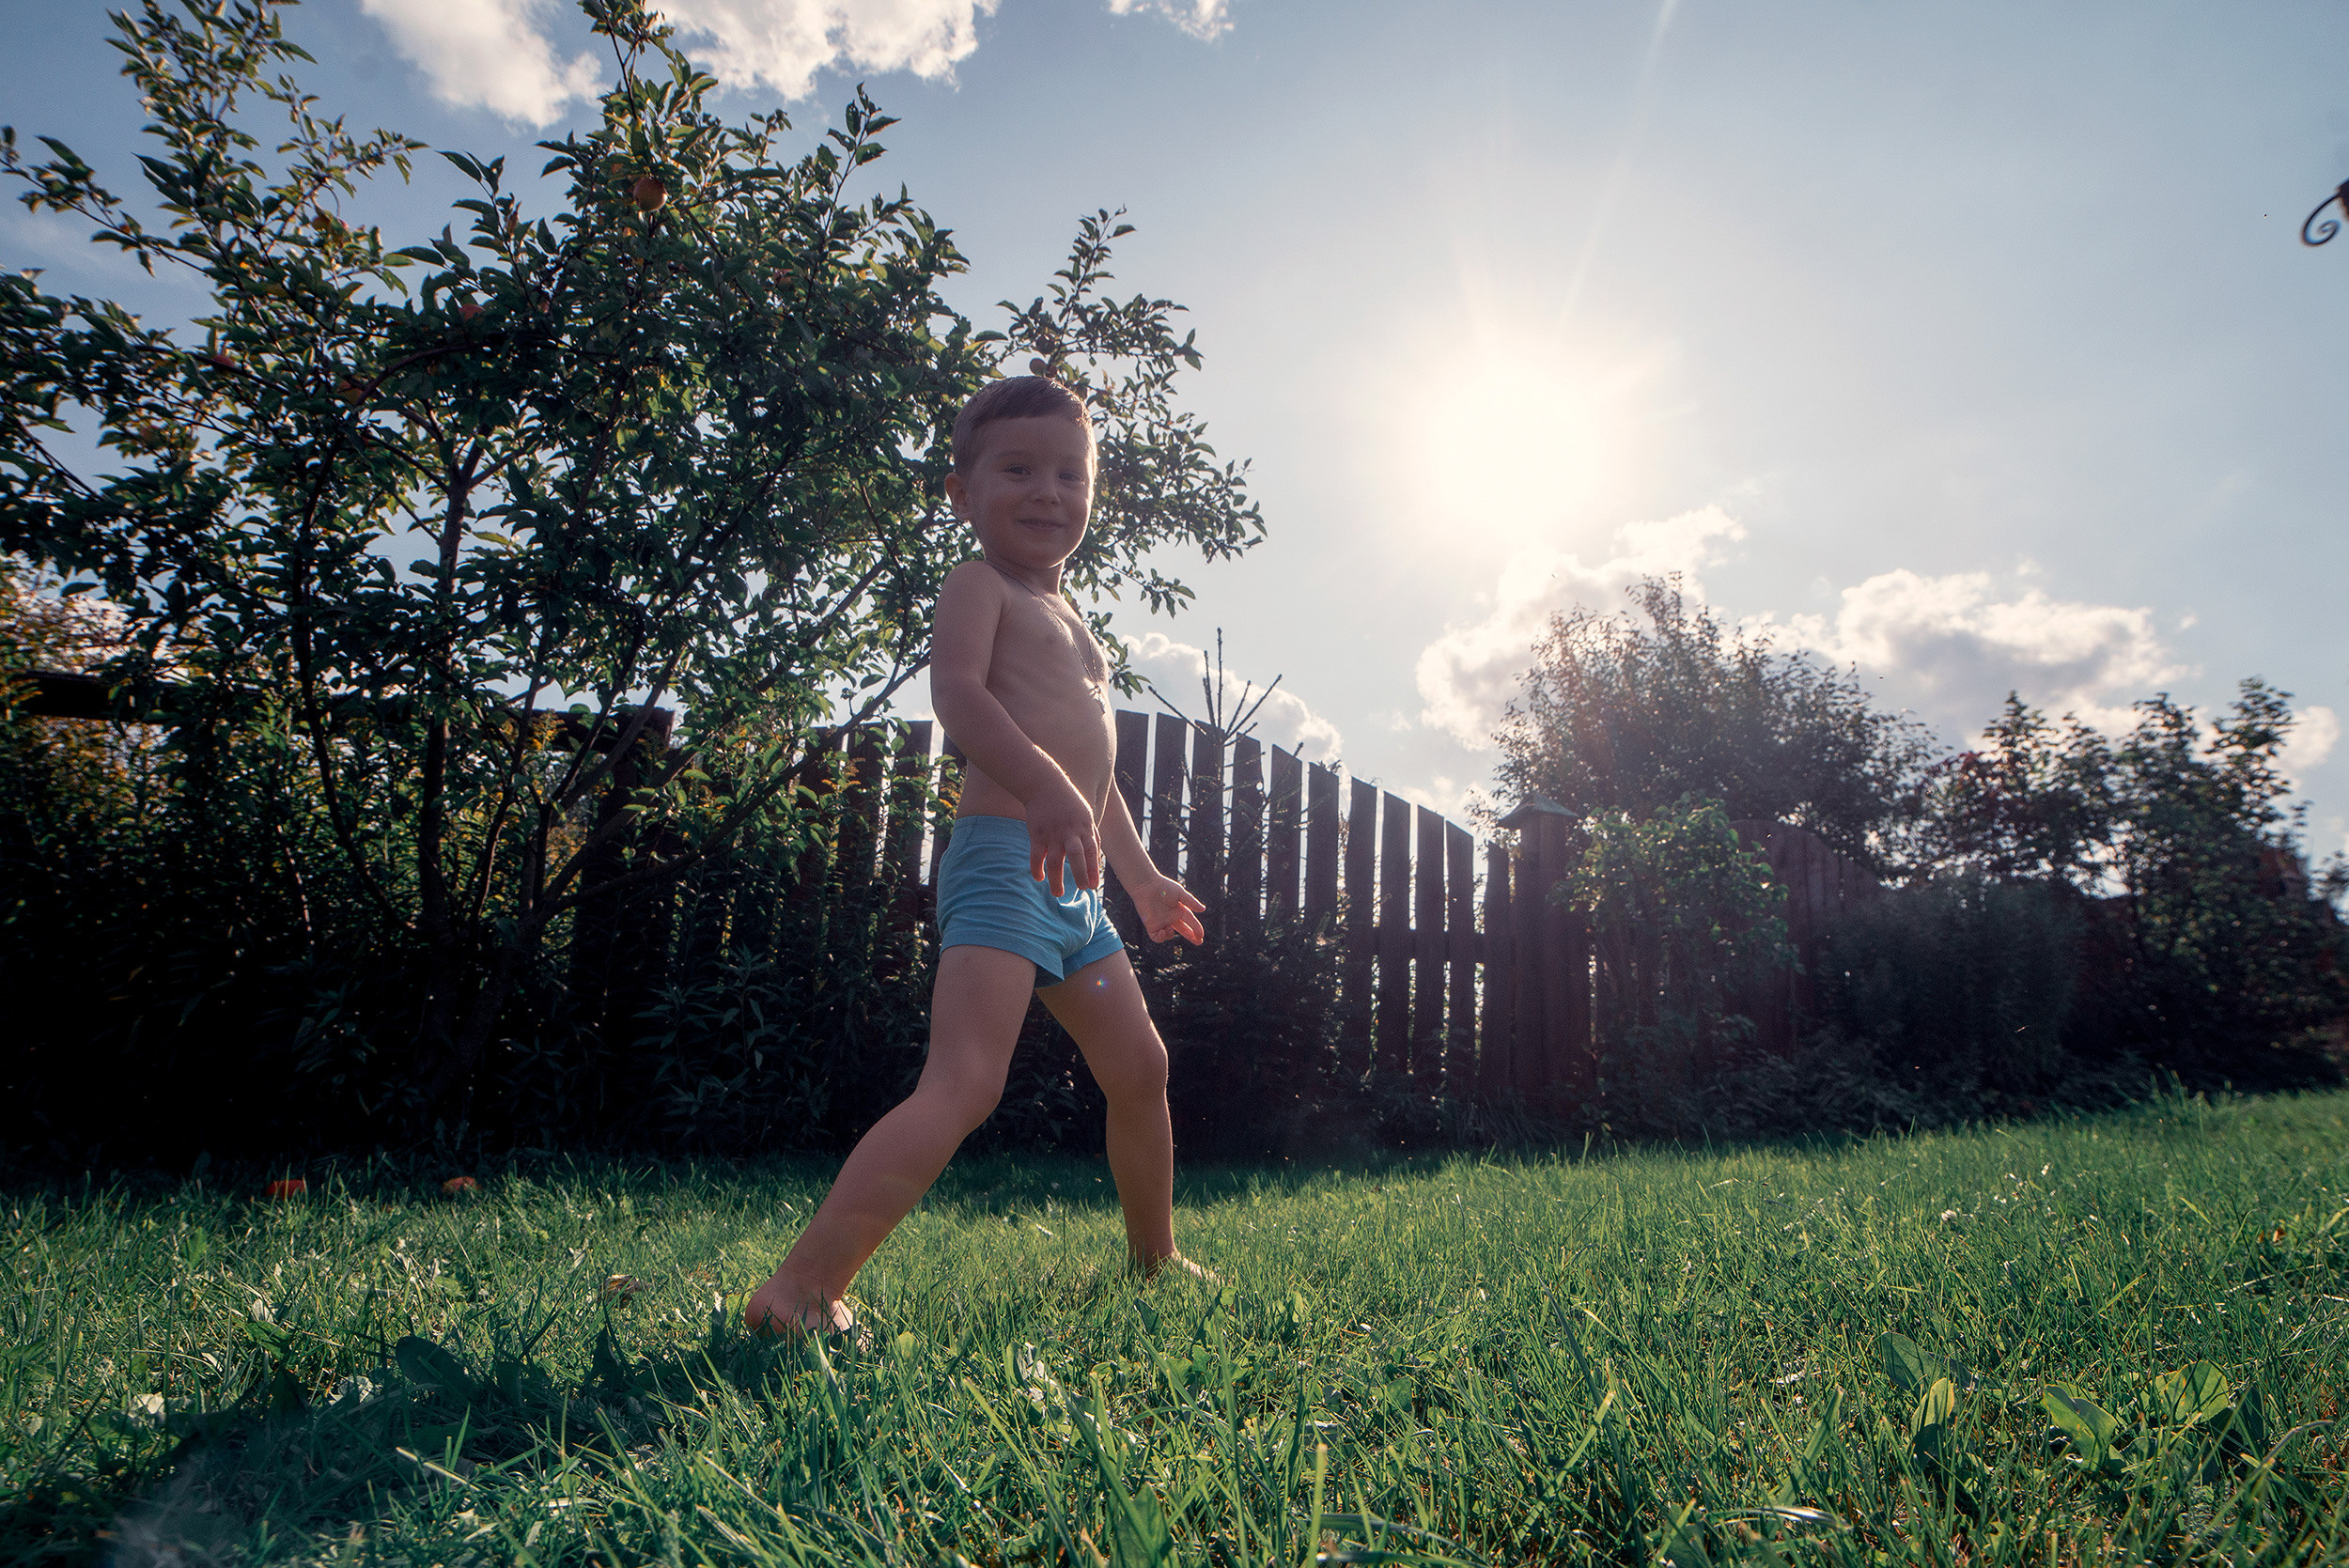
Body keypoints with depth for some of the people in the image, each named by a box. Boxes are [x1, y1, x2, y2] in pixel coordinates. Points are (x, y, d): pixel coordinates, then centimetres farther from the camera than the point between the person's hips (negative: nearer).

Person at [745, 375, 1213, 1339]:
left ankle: (1154, 1258, 34)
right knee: (965, 1086, -22)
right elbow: (958, 692, -23)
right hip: (1004, 859, -9)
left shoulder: (1068, 622, 26)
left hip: (1075, 886, 9)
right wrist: (1045, 786, -40)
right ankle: (800, 1288, -21)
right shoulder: (979, 586, -1)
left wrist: (1143, 879, 37)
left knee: (1140, 1068, 16)